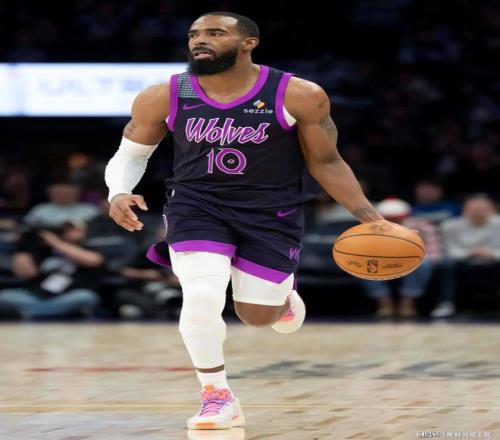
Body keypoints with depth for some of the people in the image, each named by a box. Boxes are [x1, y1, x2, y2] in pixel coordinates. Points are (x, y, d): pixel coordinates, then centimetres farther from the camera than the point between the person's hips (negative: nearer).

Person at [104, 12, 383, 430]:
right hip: (197, 205, 1)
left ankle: (282, 294, 44)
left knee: (257, 315, 5)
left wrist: (368, 217, -10)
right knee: (201, 299, -18)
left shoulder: (299, 96, -15)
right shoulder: (163, 98, -10)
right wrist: (119, 193, -16)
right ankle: (217, 396, 5)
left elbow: (326, 162, -4)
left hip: (272, 212, -1)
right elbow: (130, 154, 5)